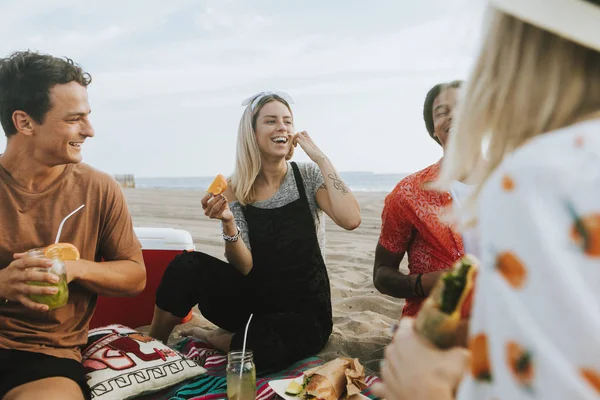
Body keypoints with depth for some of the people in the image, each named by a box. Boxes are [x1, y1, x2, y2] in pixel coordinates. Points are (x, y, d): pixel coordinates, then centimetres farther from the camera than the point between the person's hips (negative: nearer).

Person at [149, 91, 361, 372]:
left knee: (260, 346, -35)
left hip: (305, 311, -2)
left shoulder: (308, 176, -8)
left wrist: (321, 158, -20)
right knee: (188, 266, -20)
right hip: (255, 301, 3)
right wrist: (227, 223, -28)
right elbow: (244, 267, -9)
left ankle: (216, 339, 1)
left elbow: (350, 220, -26)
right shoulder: (236, 189, -3)